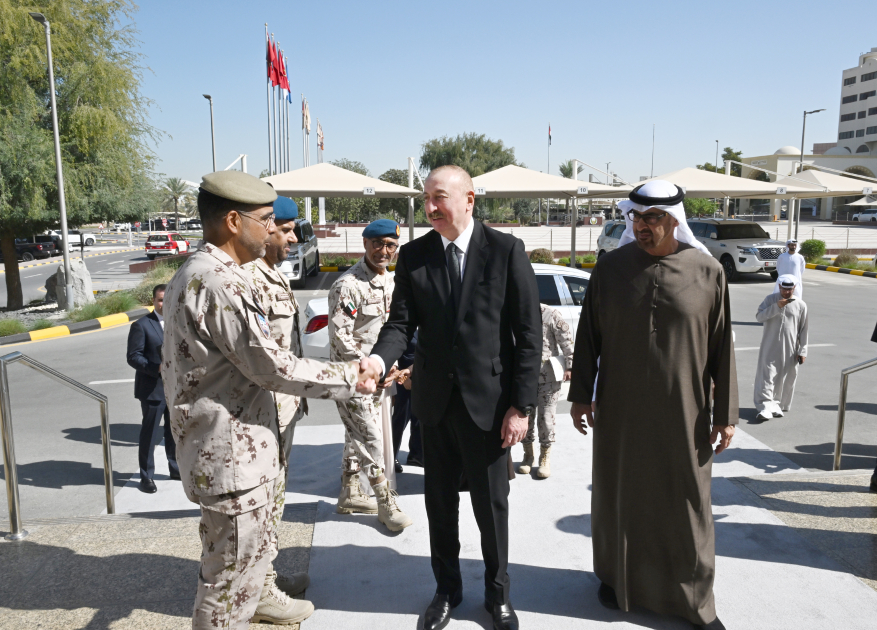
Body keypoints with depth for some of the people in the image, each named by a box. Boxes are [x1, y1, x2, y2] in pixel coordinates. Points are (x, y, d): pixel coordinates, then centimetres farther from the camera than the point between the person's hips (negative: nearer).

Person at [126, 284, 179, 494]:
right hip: (152, 388, -5)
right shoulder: (141, 325, -7)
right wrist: (157, 368, -24)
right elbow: (133, 357, -11)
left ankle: (175, 468, 33)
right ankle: (146, 476, 14)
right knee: (150, 433, 2)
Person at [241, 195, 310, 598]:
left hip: (284, 403, 10)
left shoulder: (273, 274, 14)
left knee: (274, 490, 20)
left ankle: (266, 571, 36)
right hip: (268, 409, -10)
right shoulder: (247, 277, -19)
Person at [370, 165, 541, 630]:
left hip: (488, 400, -3)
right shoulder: (413, 255, 0)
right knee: (440, 503, 17)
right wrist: (378, 361, -26)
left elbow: (528, 333, -8)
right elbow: (401, 323, -4)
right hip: (434, 400, 3)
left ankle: (497, 592, 37)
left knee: (491, 504, 12)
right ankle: (446, 589, 40)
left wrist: (521, 405, -11)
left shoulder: (506, 250, -8)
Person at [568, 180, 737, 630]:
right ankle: (617, 577, 35)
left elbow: (722, 348, -1)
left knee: (687, 506, 10)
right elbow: (588, 336, 3)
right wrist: (581, 395, 3)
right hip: (619, 412, 1)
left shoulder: (708, 272, -4)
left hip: (683, 415, 0)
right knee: (617, 496, 13)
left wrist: (725, 413, 0)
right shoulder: (610, 268, -2)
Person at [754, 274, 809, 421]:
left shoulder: (801, 305, 2)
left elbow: (803, 330, 5)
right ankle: (766, 406, -8)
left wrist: (802, 351, 2)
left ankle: (778, 405, 21)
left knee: (786, 379, 8)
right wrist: (776, 307, -20)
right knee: (767, 377, -7)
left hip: (790, 350, 1)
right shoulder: (770, 299, 1)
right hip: (770, 347, -1)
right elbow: (759, 316, -9)